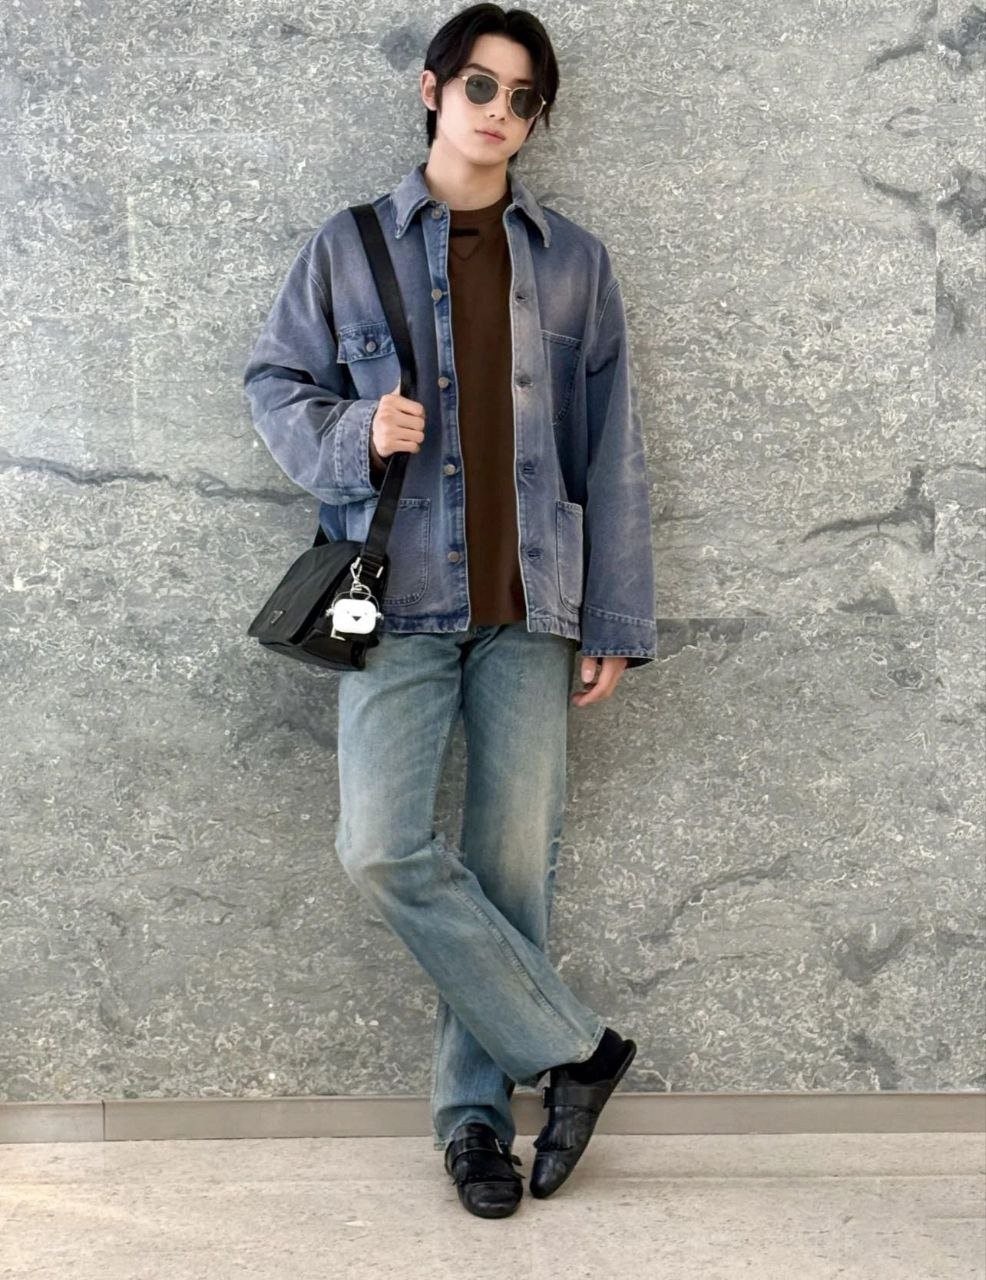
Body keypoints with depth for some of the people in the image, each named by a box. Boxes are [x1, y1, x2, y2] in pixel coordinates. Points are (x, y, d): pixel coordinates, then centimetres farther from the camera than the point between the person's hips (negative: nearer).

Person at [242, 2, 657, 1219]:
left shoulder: (572, 261, 10)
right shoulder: (350, 246, 7)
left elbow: (609, 453, 9)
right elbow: (275, 379, 12)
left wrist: (617, 620, 4)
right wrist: (352, 437, -11)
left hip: (528, 603, 1)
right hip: (399, 596, -1)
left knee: (514, 861, 1)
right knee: (384, 849, -14)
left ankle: (475, 1106, 16)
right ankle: (575, 1047, 2)